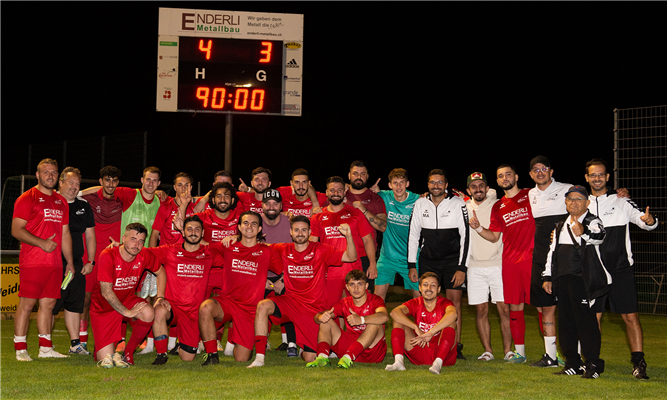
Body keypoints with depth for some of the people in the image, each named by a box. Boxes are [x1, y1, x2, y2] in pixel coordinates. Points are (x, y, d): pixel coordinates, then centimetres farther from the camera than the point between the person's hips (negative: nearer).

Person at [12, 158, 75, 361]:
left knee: (48, 303, 8)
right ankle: (20, 349, 1)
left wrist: (69, 262, 19)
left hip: (55, 264, 6)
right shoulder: (27, 198, -2)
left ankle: (45, 348, 15)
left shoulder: (61, 202, 18)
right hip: (32, 263, -6)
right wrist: (42, 243, -17)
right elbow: (16, 230, -9)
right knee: (26, 304, -4)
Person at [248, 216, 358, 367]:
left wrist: (348, 236, -25)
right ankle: (259, 358, -26)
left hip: (314, 308, -2)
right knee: (263, 306, -30)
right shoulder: (284, 250, 5)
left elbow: (351, 257, -8)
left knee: (310, 359, -5)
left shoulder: (321, 250, -3)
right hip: (290, 302, 2)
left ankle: (306, 349, 35)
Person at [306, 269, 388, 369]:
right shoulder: (344, 303, 5)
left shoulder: (374, 300, -7)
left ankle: (348, 357, -41)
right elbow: (317, 317, -4)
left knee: (375, 323, -31)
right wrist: (321, 317, -31)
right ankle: (322, 357, -29)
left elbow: (384, 317, -32)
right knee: (326, 322, -7)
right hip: (349, 344, 4)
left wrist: (361, 320, -49)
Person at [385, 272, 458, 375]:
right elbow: (394, 312, -19)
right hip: (419, 354, 3)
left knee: (451, 322, -24)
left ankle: (438, 363, -39)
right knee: (398, 321, -9)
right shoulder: (415, 303, 2)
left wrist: (430, 333, -41)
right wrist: (417, 329, -29)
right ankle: (399, 361, -29)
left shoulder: (444, 303, -6)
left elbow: (453, 314, -33)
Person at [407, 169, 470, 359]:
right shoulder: (420, 204, 3)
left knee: (454, 300, -7)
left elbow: (466, 237, -6)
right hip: (427, 260, 2)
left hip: (452, 260, -2)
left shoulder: (458, 204, -5)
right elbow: (413, 235, 8)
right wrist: (411, 265, 4)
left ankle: (456, 347, -3)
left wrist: (462, 268, -11)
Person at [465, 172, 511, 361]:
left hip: (497, 265, -2)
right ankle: (487, 350, 8)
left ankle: (508, 349, 2)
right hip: (475, 266, 2)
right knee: (481, 310, 2)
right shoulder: (464, 208, 9)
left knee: (504, 309, -5)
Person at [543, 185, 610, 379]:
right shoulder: (561, 225, 19)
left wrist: (584, 232, -46)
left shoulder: (592, 222, -2)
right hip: (562, 279, 7)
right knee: (566, 322, 9)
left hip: (582, 278, -7)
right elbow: (552, 251, 23)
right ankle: (572, 363, 17)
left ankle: (593, 364, -3)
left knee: (585, 320, -9)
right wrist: (548, 277, 17)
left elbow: (599, 236, -25)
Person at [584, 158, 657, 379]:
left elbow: (642, 219, -6)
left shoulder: (621, 201, 2)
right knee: (593, 317, 4)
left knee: (630, 316, -4)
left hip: (620, 269, -2)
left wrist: (649, 221, -29)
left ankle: (638, 363, 0)